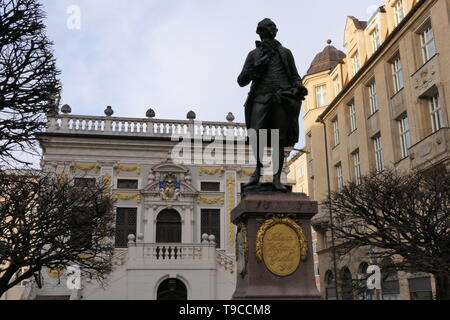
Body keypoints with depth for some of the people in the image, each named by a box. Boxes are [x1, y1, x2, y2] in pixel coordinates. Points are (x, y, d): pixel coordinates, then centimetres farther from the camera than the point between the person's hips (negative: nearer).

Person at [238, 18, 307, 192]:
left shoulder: (285, 52, 24)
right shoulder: (254, 54, 21)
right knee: (256, 135, -19)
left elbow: (294, 75, 23)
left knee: (279, 139, -7)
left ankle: (277, 178, -7)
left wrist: (299, 87, 0)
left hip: (282, 98, 1)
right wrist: (256, 68, -1)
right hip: (261, 97, -1)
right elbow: (242, 80, 16)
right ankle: (258, 169, 0)